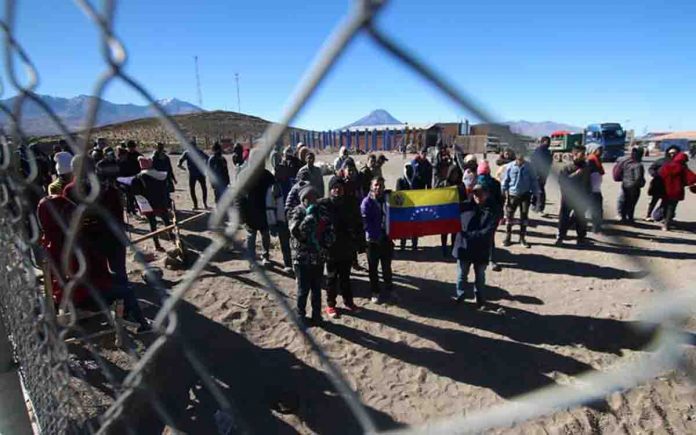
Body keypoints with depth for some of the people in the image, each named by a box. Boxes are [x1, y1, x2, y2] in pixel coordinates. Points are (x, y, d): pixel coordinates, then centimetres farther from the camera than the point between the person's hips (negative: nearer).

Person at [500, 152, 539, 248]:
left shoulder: (528, 166, -5)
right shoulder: (509, 166, -8)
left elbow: (534, 180, 2)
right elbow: (505, 181, -2)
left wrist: (535, 194, 1)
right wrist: (503, 195, -2)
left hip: (525, 195, 1)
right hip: (512, 195, -1)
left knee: (524, 216, 9)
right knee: (509, 216, 4)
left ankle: (522, 238, 23)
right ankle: (507, 237, 19)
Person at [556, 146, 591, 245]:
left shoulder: (586, 167, 2)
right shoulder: (567, 167, -8)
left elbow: (588, 182, 7)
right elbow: (561, 180, -17)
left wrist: (588, 194, 4)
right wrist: (575, 174, -22)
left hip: (581, 197, 3)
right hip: (568, 197, -3)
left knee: (580, 218, 11)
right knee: (564, 217, 2)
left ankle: (582, 237, 21)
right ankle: (560, 236, 14)